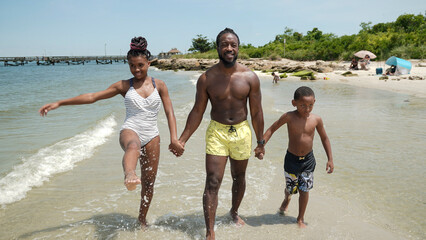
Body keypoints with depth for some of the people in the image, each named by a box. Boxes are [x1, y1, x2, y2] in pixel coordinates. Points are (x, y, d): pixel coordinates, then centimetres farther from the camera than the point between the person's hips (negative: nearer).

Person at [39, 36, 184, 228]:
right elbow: (92, 97, 2)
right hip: (130, 130, -2)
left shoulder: (159, 85, 6)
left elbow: (169, 113, 4)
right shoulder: (124, 86, 5)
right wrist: (59, 103, -2)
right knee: (133, 145, -41)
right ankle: (129, 176, -72)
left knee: (149, 182, 6)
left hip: (151, 137, 2)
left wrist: (174, 138, -8)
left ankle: (142, 220, 27)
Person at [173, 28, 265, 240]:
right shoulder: (206, 79, -8)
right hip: (216, 132, -1)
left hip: (242, 132, 2)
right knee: (212, 182, -8)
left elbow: (256, 112, 0)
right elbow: (197, 112, -2)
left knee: (239, 177, 18)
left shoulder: (250, 77, -6)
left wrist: (260, 142, 4)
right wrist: (182, 140, -4)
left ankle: (234, 212, 46)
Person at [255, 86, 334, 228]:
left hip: (308, 159, 1)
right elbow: (272, 129, -6)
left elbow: (324, 138, 5)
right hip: (291, 159, -1)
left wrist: (330, 159, 4)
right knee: (290, 188, 12)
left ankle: (300, 219, 28)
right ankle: (287, 199, 51)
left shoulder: (316, 119, -9)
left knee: (304, 190, 6)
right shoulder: (289, 117, -16)